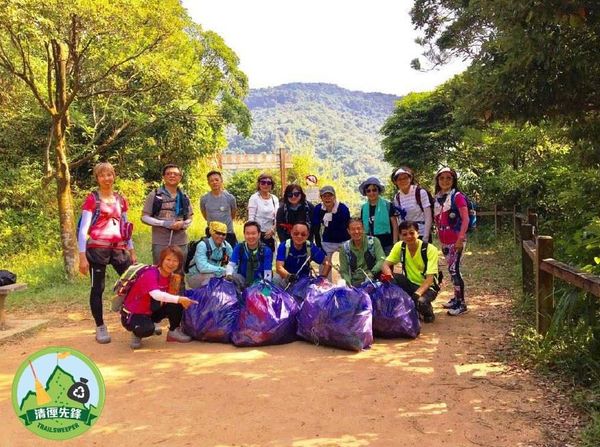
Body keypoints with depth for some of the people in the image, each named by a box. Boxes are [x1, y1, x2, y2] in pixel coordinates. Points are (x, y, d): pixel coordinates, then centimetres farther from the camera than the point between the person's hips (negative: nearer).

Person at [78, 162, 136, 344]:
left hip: (119, 249, 5)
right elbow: (83, 229, -6)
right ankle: (100, 328, 13)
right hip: (97, 249, -4)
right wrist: (82, 256, -12)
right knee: (98, 288, 1)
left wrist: (132, 251, 16)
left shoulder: (120, 199, 13)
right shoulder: (92, 199, -1)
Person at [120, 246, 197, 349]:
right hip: (132, 315, -7)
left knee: (177, 305, -13)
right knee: (147, 329, -37)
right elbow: (156, 295, -45)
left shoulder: (171, 276, -3)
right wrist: (179, 299, -53)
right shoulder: (150, 274, -27)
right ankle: (137, 333, -1)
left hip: (151, 312, 7)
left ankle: (173, 331, 9)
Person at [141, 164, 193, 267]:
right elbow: (144, 217, -3)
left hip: (181, 243, 3)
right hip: (160, 243, -3)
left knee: (179, 273, 11)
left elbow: (189, 219, 14)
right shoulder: (155, 195, -1)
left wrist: (183, 224, -10)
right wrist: (164, 223, -15)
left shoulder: (184, 197, 10)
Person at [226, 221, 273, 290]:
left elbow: (268, 274, -13)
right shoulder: (239, 248, -2)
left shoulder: (266, 251, -7)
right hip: (242, 281, 2)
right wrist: (229, 275, -34)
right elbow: (231, 264, -13)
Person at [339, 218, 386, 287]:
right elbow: (344, 271, 6)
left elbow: (382, 260, -9)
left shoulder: (373, 241, 3)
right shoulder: (344, 248, 6)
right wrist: (350, 285, -12)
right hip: (355, 284, 2)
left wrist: (372, 273, -27)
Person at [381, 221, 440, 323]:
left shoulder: (430, 249, -21)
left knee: (420, 302, -37)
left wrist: (417, 293, -39)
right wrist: (388, 276, -36)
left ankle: (428, 312, 2)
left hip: (427, 286, -4)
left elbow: (430, 278, -24)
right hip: (410, 283, 4)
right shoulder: (399, 246, -9)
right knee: (386, 279, -22)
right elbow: (386, 265, -12)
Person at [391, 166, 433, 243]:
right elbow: (400, 220, 11)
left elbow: (428, 217, -10)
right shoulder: (397, 198, 5)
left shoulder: (421, 192, -8)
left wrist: (425, 238, -15)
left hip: (423, 234, -4)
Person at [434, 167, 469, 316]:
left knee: (454, 269, -9)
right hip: (445, 241, 7)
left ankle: (461, 303, -1)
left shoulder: (457, 196, -9)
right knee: (451, 270, 13)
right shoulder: (437, 199, 11)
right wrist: (440, 239, 15)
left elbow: (465, 219, -15)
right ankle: (456, 298, 26)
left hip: (456, 240, -7)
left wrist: (460, 238, -21)